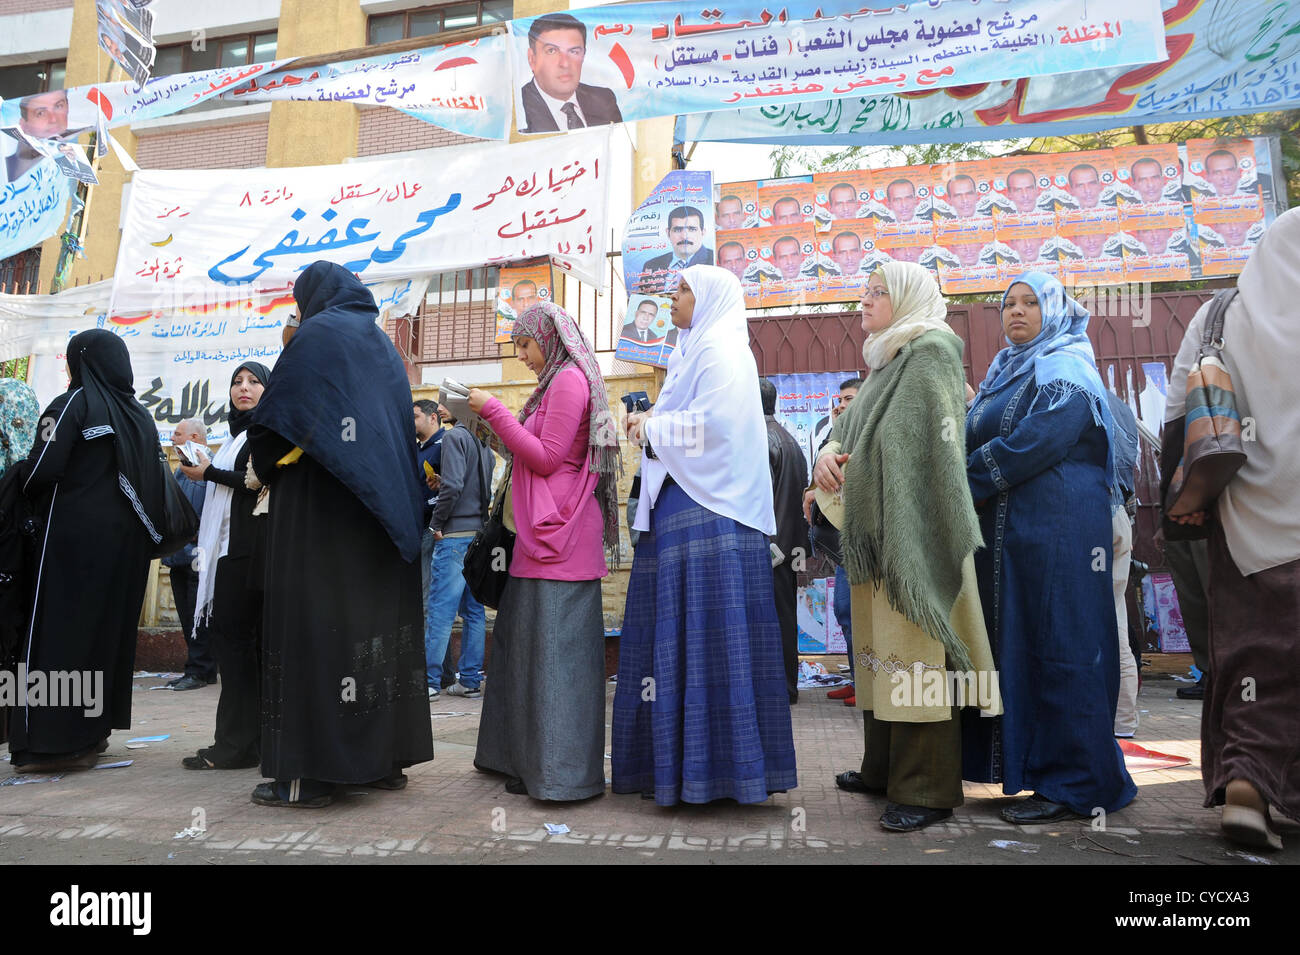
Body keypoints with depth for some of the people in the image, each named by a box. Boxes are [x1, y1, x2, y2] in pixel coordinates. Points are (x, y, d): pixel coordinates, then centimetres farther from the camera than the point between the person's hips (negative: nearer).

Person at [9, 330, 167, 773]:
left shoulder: (74, 403, -7)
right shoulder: (140, 415, 12)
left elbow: (41, 470, -13)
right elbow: (156, 480, 10)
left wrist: (18, 472, 8)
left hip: (74, 536, -6)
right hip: (126, 539, 6)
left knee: (58, 628, -1)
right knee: (110, 628, 12)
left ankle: (53, 740, -1)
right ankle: (94, 729, 19)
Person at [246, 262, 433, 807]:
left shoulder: (316, 334, -3)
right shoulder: (383, 346, 19)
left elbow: (275, 420, -9)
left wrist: (269, 468, 10)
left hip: (321, 507, -7)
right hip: (381, 513, 7)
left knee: (314, 621, -5)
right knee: (375, 615, 8)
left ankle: (308, 774, -3)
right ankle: (385, 757, 13)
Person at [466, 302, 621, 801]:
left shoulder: (570, 380, -9)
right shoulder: (557, 383, 22)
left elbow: (547, 458, -14)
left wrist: (494, 411, -10)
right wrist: (498, 423, 14)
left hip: (560, 534, -10)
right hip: (542, 531, 10)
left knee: (553, 646, -8)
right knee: (527, 641, 12)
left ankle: (560, 771, -2)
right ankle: (529, 758, 22)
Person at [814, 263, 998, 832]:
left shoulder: (931, 350, -6)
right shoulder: (884, 363, 22)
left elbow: (938, 445, -15)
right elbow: (848, 429, 18)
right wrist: (826, 457, -3)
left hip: (912, 530, -9)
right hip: (874, 533, 9)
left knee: (914, 654, -8)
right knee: (879, 647, 14)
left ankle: (927, 790, 0)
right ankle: (883, 768, 25)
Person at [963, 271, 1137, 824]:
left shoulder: (1065, 369, -4)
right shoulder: (1006, 373, 22)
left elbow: (1035, 443, -17)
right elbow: (975, 441, 20)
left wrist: (965, 481, -10)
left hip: (1058, 528, -8)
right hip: (1006, 529, 8)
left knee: (1059, 646, -6)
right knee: (1018, 644, 8)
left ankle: (1075, 783, 2)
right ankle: (1036, 763, 17)